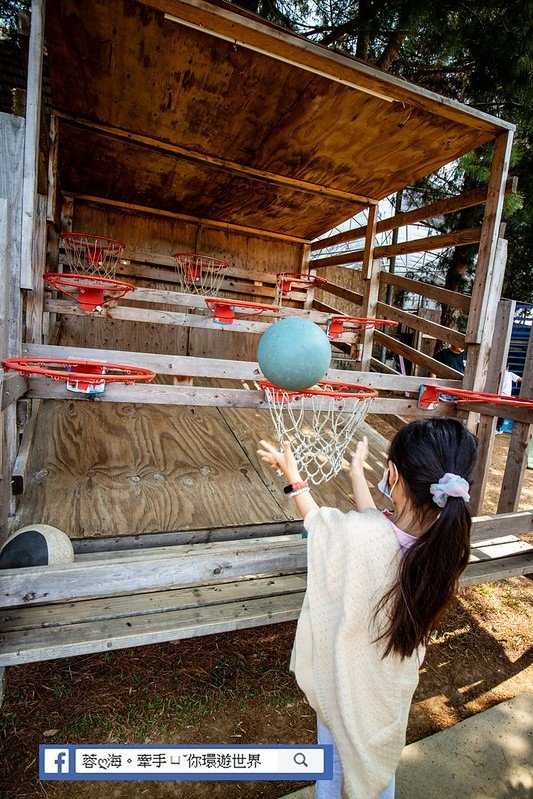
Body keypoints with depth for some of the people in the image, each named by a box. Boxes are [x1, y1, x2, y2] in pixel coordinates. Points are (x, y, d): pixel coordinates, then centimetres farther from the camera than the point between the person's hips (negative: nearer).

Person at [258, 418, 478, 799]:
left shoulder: (357, 535, -39)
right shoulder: (446, 542, -24)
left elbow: (316, 520, -16)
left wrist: (293, 474, 0)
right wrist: (357, 472, 6)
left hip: (345, 680, -3)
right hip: (394, 686, 3)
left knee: (332, 760, 28)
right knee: (382, 765, 32)